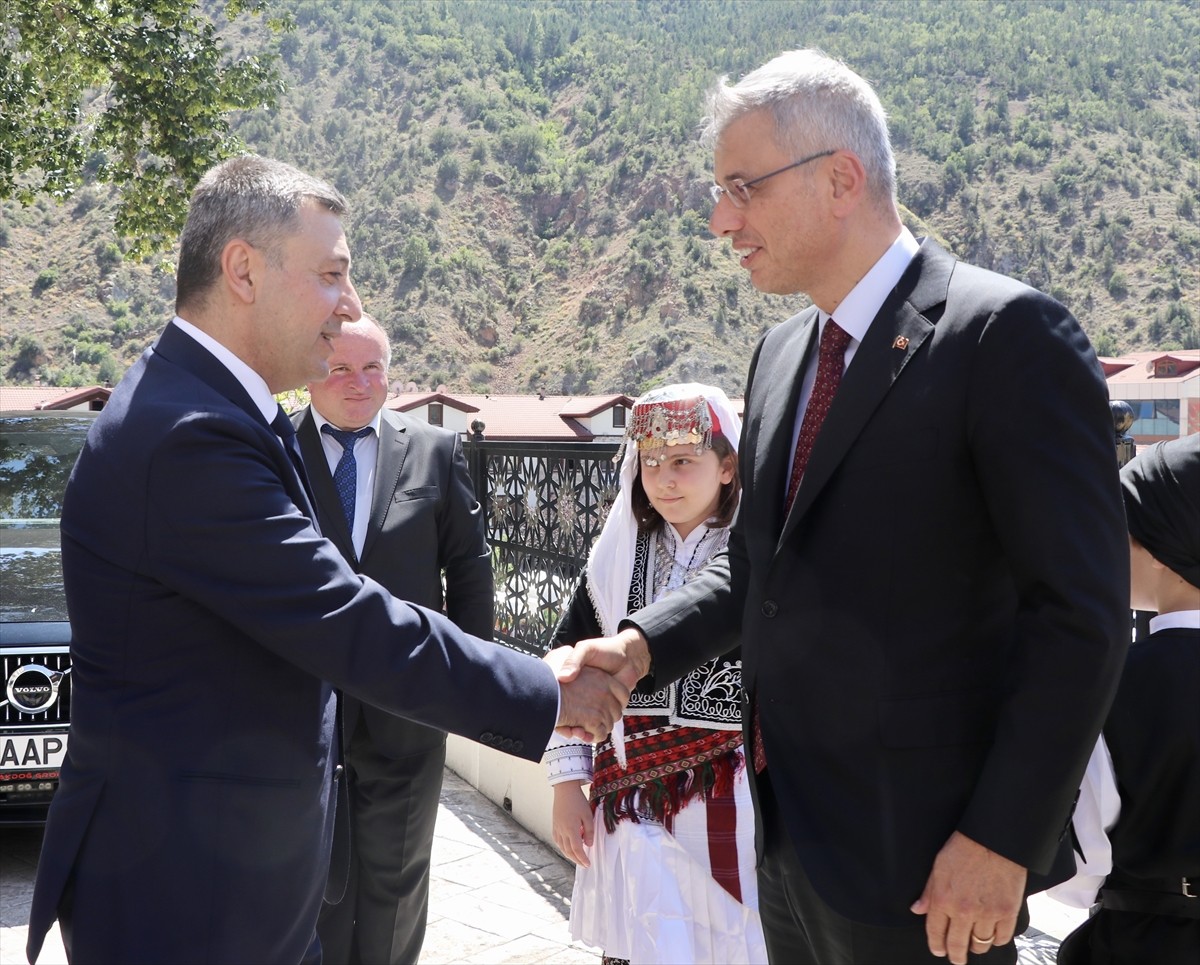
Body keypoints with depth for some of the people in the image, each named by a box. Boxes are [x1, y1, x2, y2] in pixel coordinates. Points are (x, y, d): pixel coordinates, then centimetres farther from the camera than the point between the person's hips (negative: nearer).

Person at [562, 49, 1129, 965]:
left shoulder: (1006, 333, -15)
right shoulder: (779, 354, 9)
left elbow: (1080, 612, -17)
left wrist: (1002, 839, -18)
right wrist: (641, 647, -1)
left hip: (920, 856, -7)